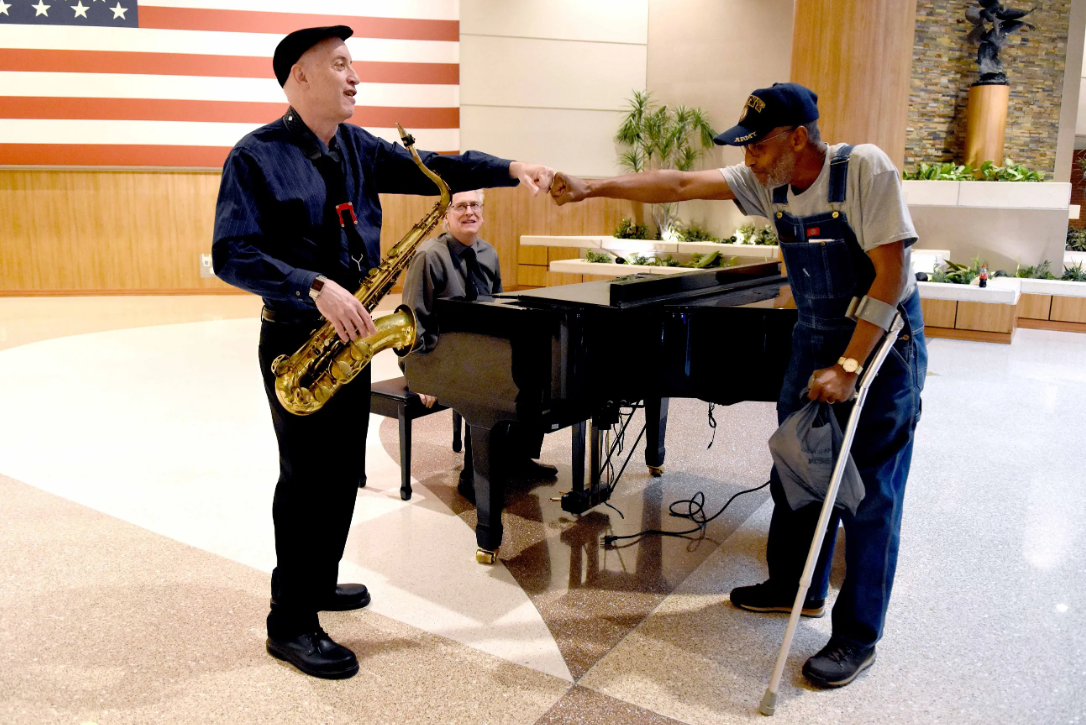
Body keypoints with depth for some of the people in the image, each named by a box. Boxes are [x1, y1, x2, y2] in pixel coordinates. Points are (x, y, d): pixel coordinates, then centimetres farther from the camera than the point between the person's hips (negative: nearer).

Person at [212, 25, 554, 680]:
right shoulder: (257, 156, -12)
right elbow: (231, 255, -19)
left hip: (349, 332, 7)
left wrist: (510, 170, -10)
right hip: (297, 339, -7)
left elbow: (430, 169, 3)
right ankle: (290, 623, 16)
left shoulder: (357, 147, 8)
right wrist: (315, 288, -29)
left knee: (343, 472, 16)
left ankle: (319, 581, 37)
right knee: (308, 477, -1)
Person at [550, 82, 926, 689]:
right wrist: (592, 188, -11)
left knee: (871, 494, -2)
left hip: (884, 342, -6)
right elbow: (680, 185, -5)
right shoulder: (768, 182, -3)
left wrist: (849, 367, -26)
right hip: (815, 337, 7)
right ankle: (798, 588, 34)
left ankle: (859, 637, 11)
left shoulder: (865, 168, -21)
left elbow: (892, 271, -24)